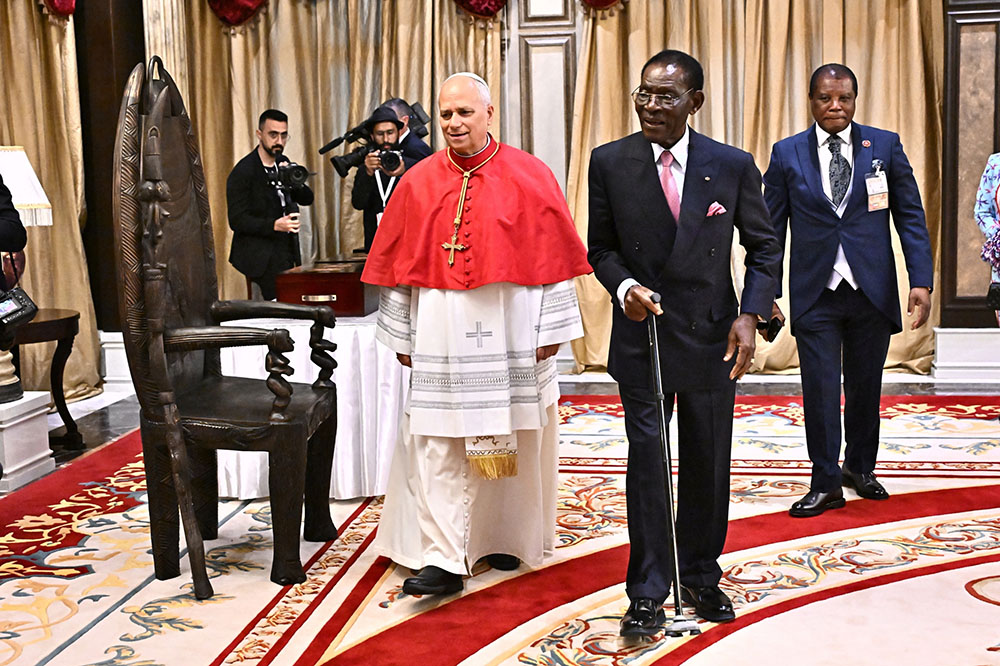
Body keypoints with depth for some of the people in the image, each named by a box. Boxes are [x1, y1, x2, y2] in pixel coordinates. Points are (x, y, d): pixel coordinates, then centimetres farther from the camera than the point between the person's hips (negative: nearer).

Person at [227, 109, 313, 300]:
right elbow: (237, 220, -14)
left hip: (286, 252, 7)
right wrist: (275, 225, -26)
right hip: (260, 255, -7)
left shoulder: (282, 163, 12)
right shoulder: (242, 172, -10)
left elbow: (307, 199, 9)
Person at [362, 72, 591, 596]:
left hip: (509, 332, -1)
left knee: (511, 439, 10)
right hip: (442, 333, 1)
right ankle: (443, 560, 0)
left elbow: (553, 257, 0)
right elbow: (399, 266, 7)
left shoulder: (530, 177, -1)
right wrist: (401, 335, 5)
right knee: (437, 445, -4)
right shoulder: (418, 183, 4)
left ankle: (504, 539, 28)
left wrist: (549, 330, -3)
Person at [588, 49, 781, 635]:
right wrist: (623, 286, -15)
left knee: (709, 465, 11)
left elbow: (765, 246, 5)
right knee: (647, 460, 1)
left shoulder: (733, 165, -3)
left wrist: (750, 314, -8)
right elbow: (601, 247, 5)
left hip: (712, 336, 1)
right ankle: (648, 593, 13)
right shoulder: (610, 162, -3)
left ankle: (702, 576, 30)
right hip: (642, 331, -1)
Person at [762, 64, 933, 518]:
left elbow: (910, 216, 3)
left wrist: (921, 281, -7)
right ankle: (825, 484, 13)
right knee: (820, 391, -1)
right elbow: (772, 228, 3)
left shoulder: (885, 146, 3)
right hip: (815, 293, -1)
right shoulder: (787, 154, 2)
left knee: (866, 388, 13)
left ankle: (860, 469, 33)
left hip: (872, 291, 1)